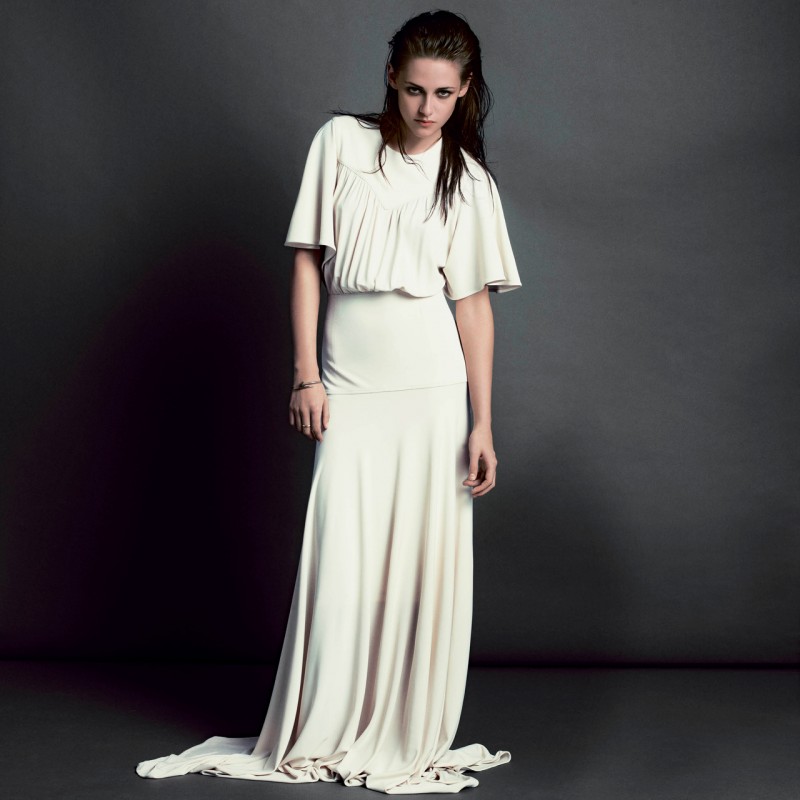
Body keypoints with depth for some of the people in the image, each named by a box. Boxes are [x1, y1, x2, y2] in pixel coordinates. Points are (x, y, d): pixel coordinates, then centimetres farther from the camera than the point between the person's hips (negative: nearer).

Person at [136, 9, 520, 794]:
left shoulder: (466, 178, 4)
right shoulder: (341, 142, 3)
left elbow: (473, 303, 3)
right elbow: (308, 259, 4)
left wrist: (482, 423, -1)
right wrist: (305, 374, -1)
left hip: (431, 389, 0)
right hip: (349, 387, 0)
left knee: (426, 560, 1)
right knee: (339, 559, -1)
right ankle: (319, 735, 14)